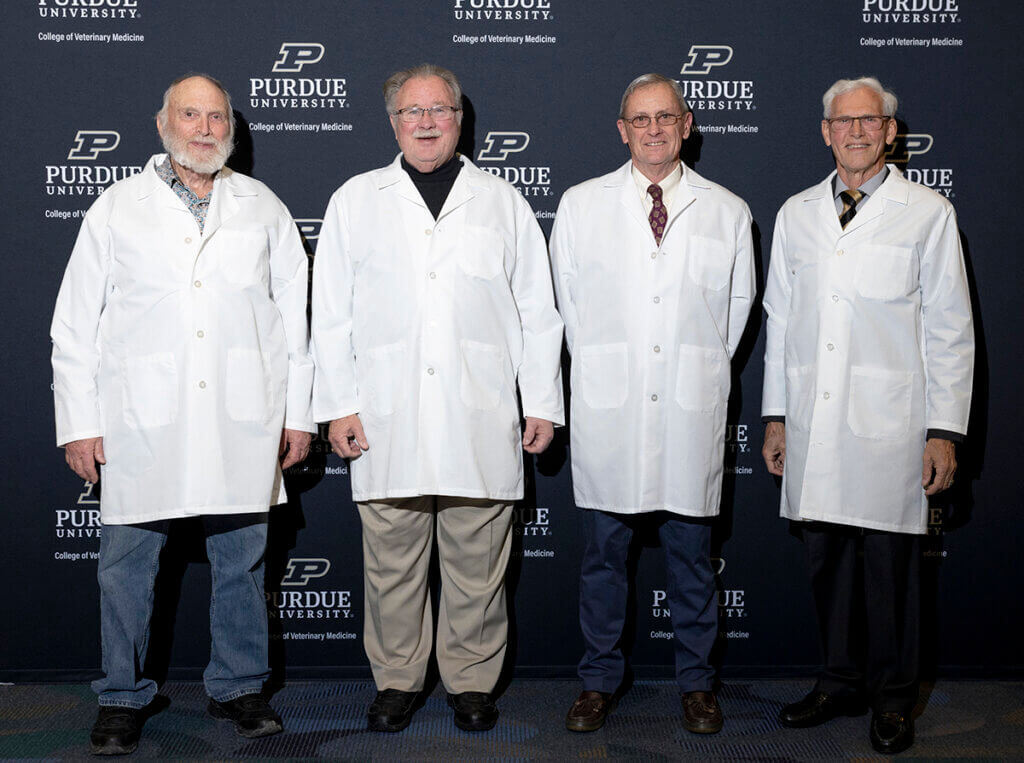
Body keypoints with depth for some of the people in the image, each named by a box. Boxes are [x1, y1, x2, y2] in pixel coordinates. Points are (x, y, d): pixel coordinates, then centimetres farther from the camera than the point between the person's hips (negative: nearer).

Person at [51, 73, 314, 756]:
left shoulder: (263, 208, 11)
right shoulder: (117, 208, 7)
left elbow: (295, 317, 11)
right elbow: (75, 326, 6)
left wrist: (298, 412, 6)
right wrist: (79, 422, 0)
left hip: (242, 424, 1)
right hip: (141, 423, -1)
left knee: (242, 562, 8)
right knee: (127, 565, 3)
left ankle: (239, 687, 23)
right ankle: (123, 699, 18)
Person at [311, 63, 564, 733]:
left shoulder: (503, 202, 12)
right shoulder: (355, 201, 12)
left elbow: (538, 312, 11)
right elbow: (331, 314, 9)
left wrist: (542, 403, 6)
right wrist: (339, 404, 1)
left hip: (481, 420, 0)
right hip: (386, 421, 0)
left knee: (477, 564, 4)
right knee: (392, 563, 5)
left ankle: (472, 682, 18)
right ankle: (397, 681, 20)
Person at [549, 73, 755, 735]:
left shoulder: (728, 212, 7)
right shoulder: (581, 205, 7)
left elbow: (739, 301, 15)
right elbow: (569, 302, 12)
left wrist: (703, 370, 11)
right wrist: (601, 370, 10)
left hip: (692, 410, 0)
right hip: (609, 408, 0)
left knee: (692, 554, 8)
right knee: (605, 551, 7)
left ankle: (697, 682, 23)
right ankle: (601, 680, 22)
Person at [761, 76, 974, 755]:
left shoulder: (928, 213, 2)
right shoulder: (797, 214, 13)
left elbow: (950, 331, 0)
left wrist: (946, 430, -5)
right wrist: (775, 415, 12)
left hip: (889, 425, -3)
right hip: (813, 425, 4)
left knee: (889, 563, 1)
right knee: (827, 558, 9)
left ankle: (893, 698, 17)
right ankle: (842, 683, 25)